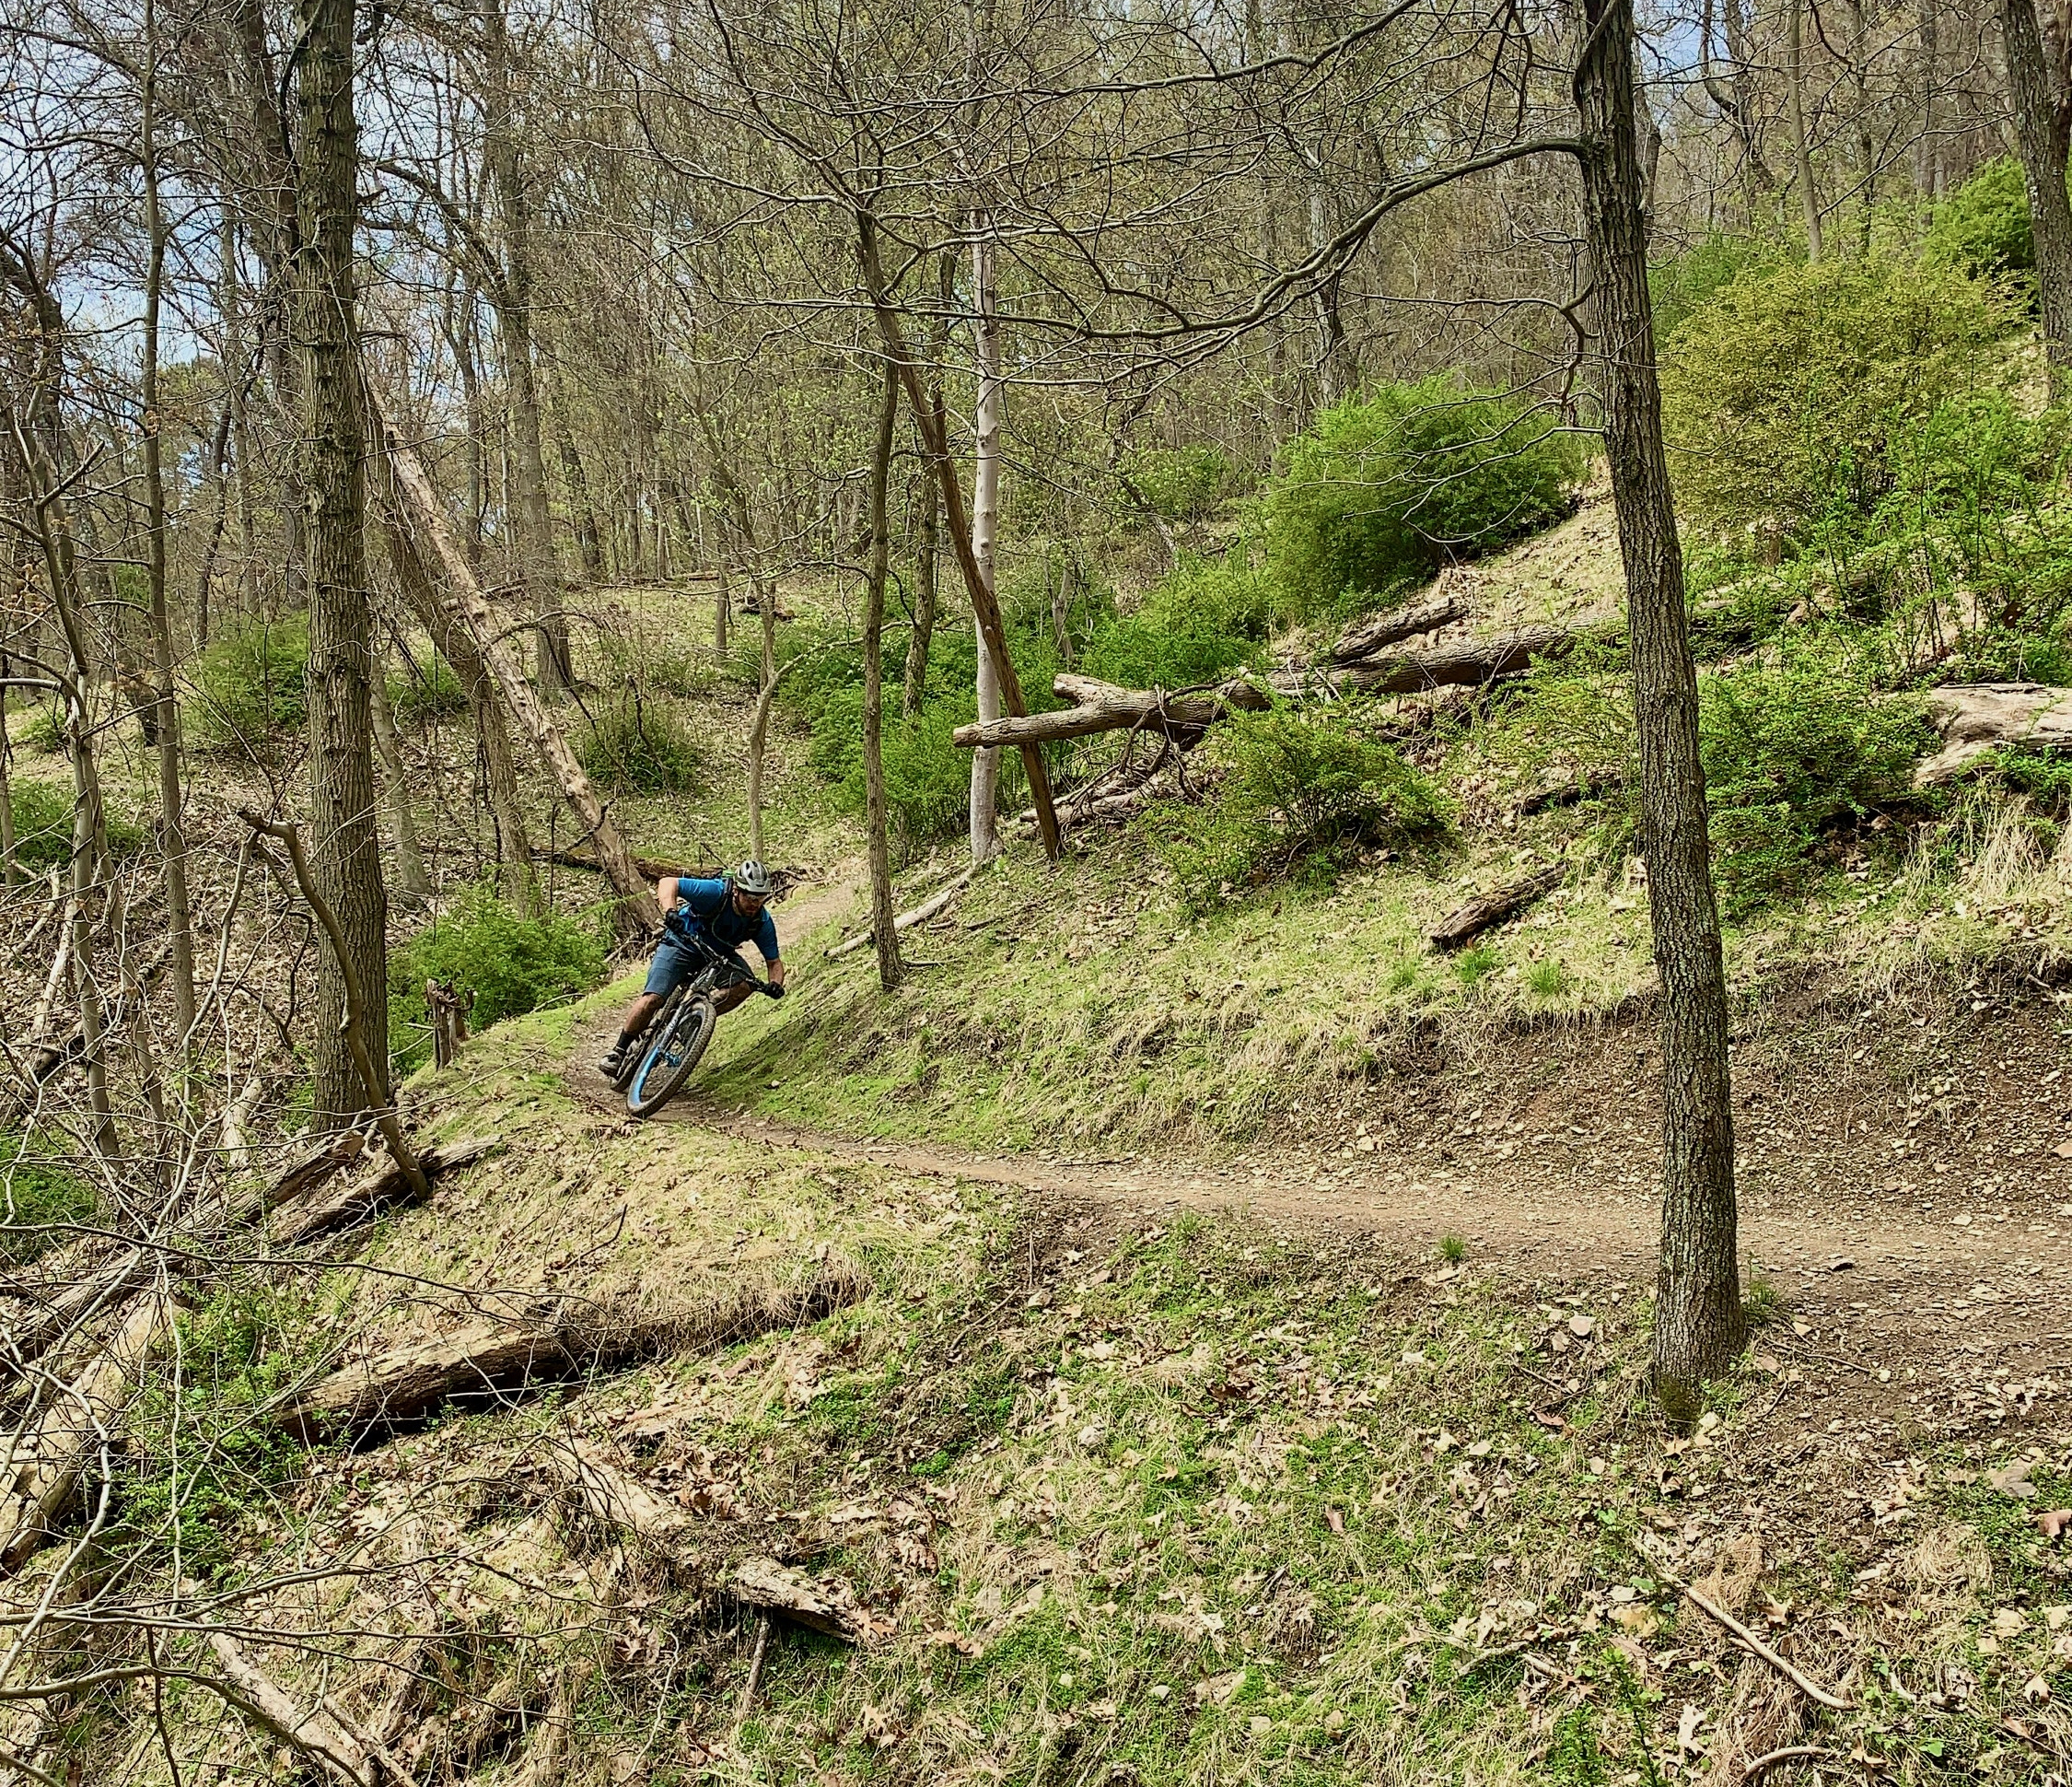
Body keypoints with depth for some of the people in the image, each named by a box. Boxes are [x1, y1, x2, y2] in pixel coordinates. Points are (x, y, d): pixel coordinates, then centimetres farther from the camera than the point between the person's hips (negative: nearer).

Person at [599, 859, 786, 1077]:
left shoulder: (763, 922, -18)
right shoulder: (715, 892, -30)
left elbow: (774, 961, -9)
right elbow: (668, 883, -33)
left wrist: (775, 984, -31)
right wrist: (670, 911, -52)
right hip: (682, 945, -4)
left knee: (745, 984, -23)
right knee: (652, 998, -19)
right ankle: (618, 1051, -2)